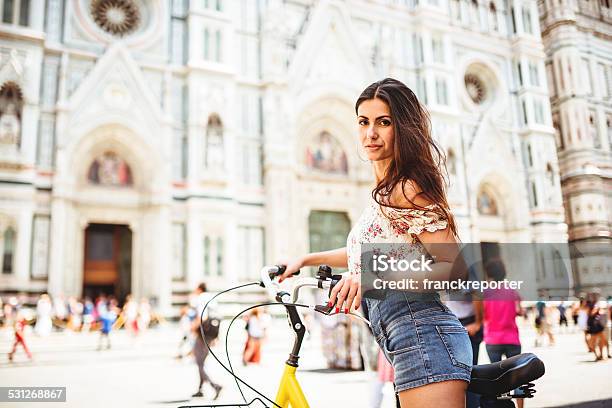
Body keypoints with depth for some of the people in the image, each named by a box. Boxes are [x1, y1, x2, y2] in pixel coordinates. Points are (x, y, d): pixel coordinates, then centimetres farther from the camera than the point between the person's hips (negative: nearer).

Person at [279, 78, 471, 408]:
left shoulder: (408, 189, -10)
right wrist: (306, 259, 35)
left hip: (423, 335, -10)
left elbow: (452, 267, -16)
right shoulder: (386, 192, 19)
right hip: (408, 342, 10)